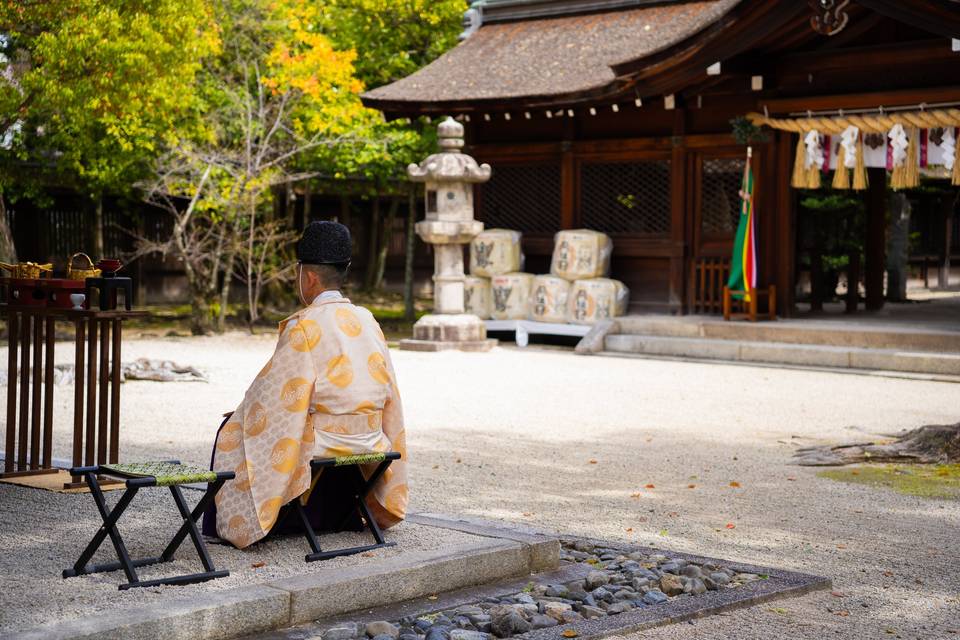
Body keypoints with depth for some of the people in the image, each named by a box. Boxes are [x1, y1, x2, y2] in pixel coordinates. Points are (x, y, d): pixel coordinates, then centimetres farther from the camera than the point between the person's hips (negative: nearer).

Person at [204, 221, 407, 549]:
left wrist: (244, 410, 9)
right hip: (368, 443, 7)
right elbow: (389, 394, 12)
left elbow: (273, 393, -11)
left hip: (324, 444, -7)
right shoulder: (368, 321, 5)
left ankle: (228, 525, 20)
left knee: (233, 431, 13)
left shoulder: (304, 326, -15)